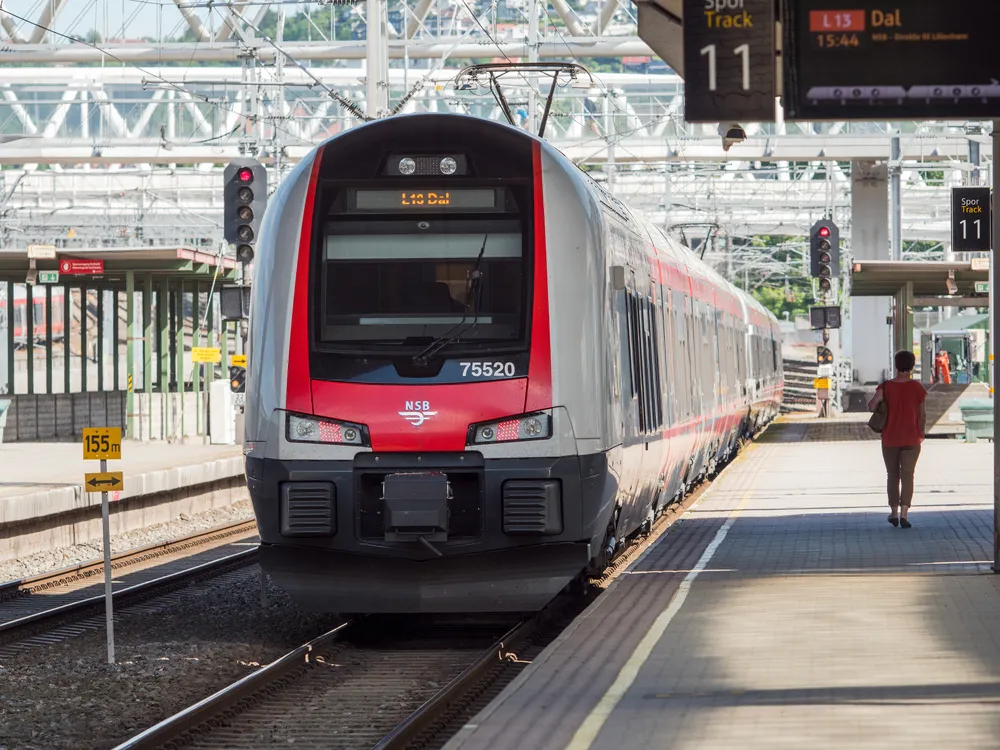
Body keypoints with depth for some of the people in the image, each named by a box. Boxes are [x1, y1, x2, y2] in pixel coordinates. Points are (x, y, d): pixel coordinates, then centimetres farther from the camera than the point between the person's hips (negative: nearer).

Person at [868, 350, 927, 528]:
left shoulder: (886, 386, -5)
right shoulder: (916, 387, -6)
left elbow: (871, 405, -17)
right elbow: (922, 414, 0)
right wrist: (921, 433, 15)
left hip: (890, 438, 1)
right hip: (911, 438, -1)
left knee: (892, 475, 15)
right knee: (907, 475, 0)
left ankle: (894, 513, 19)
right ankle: (904, 513, -13)